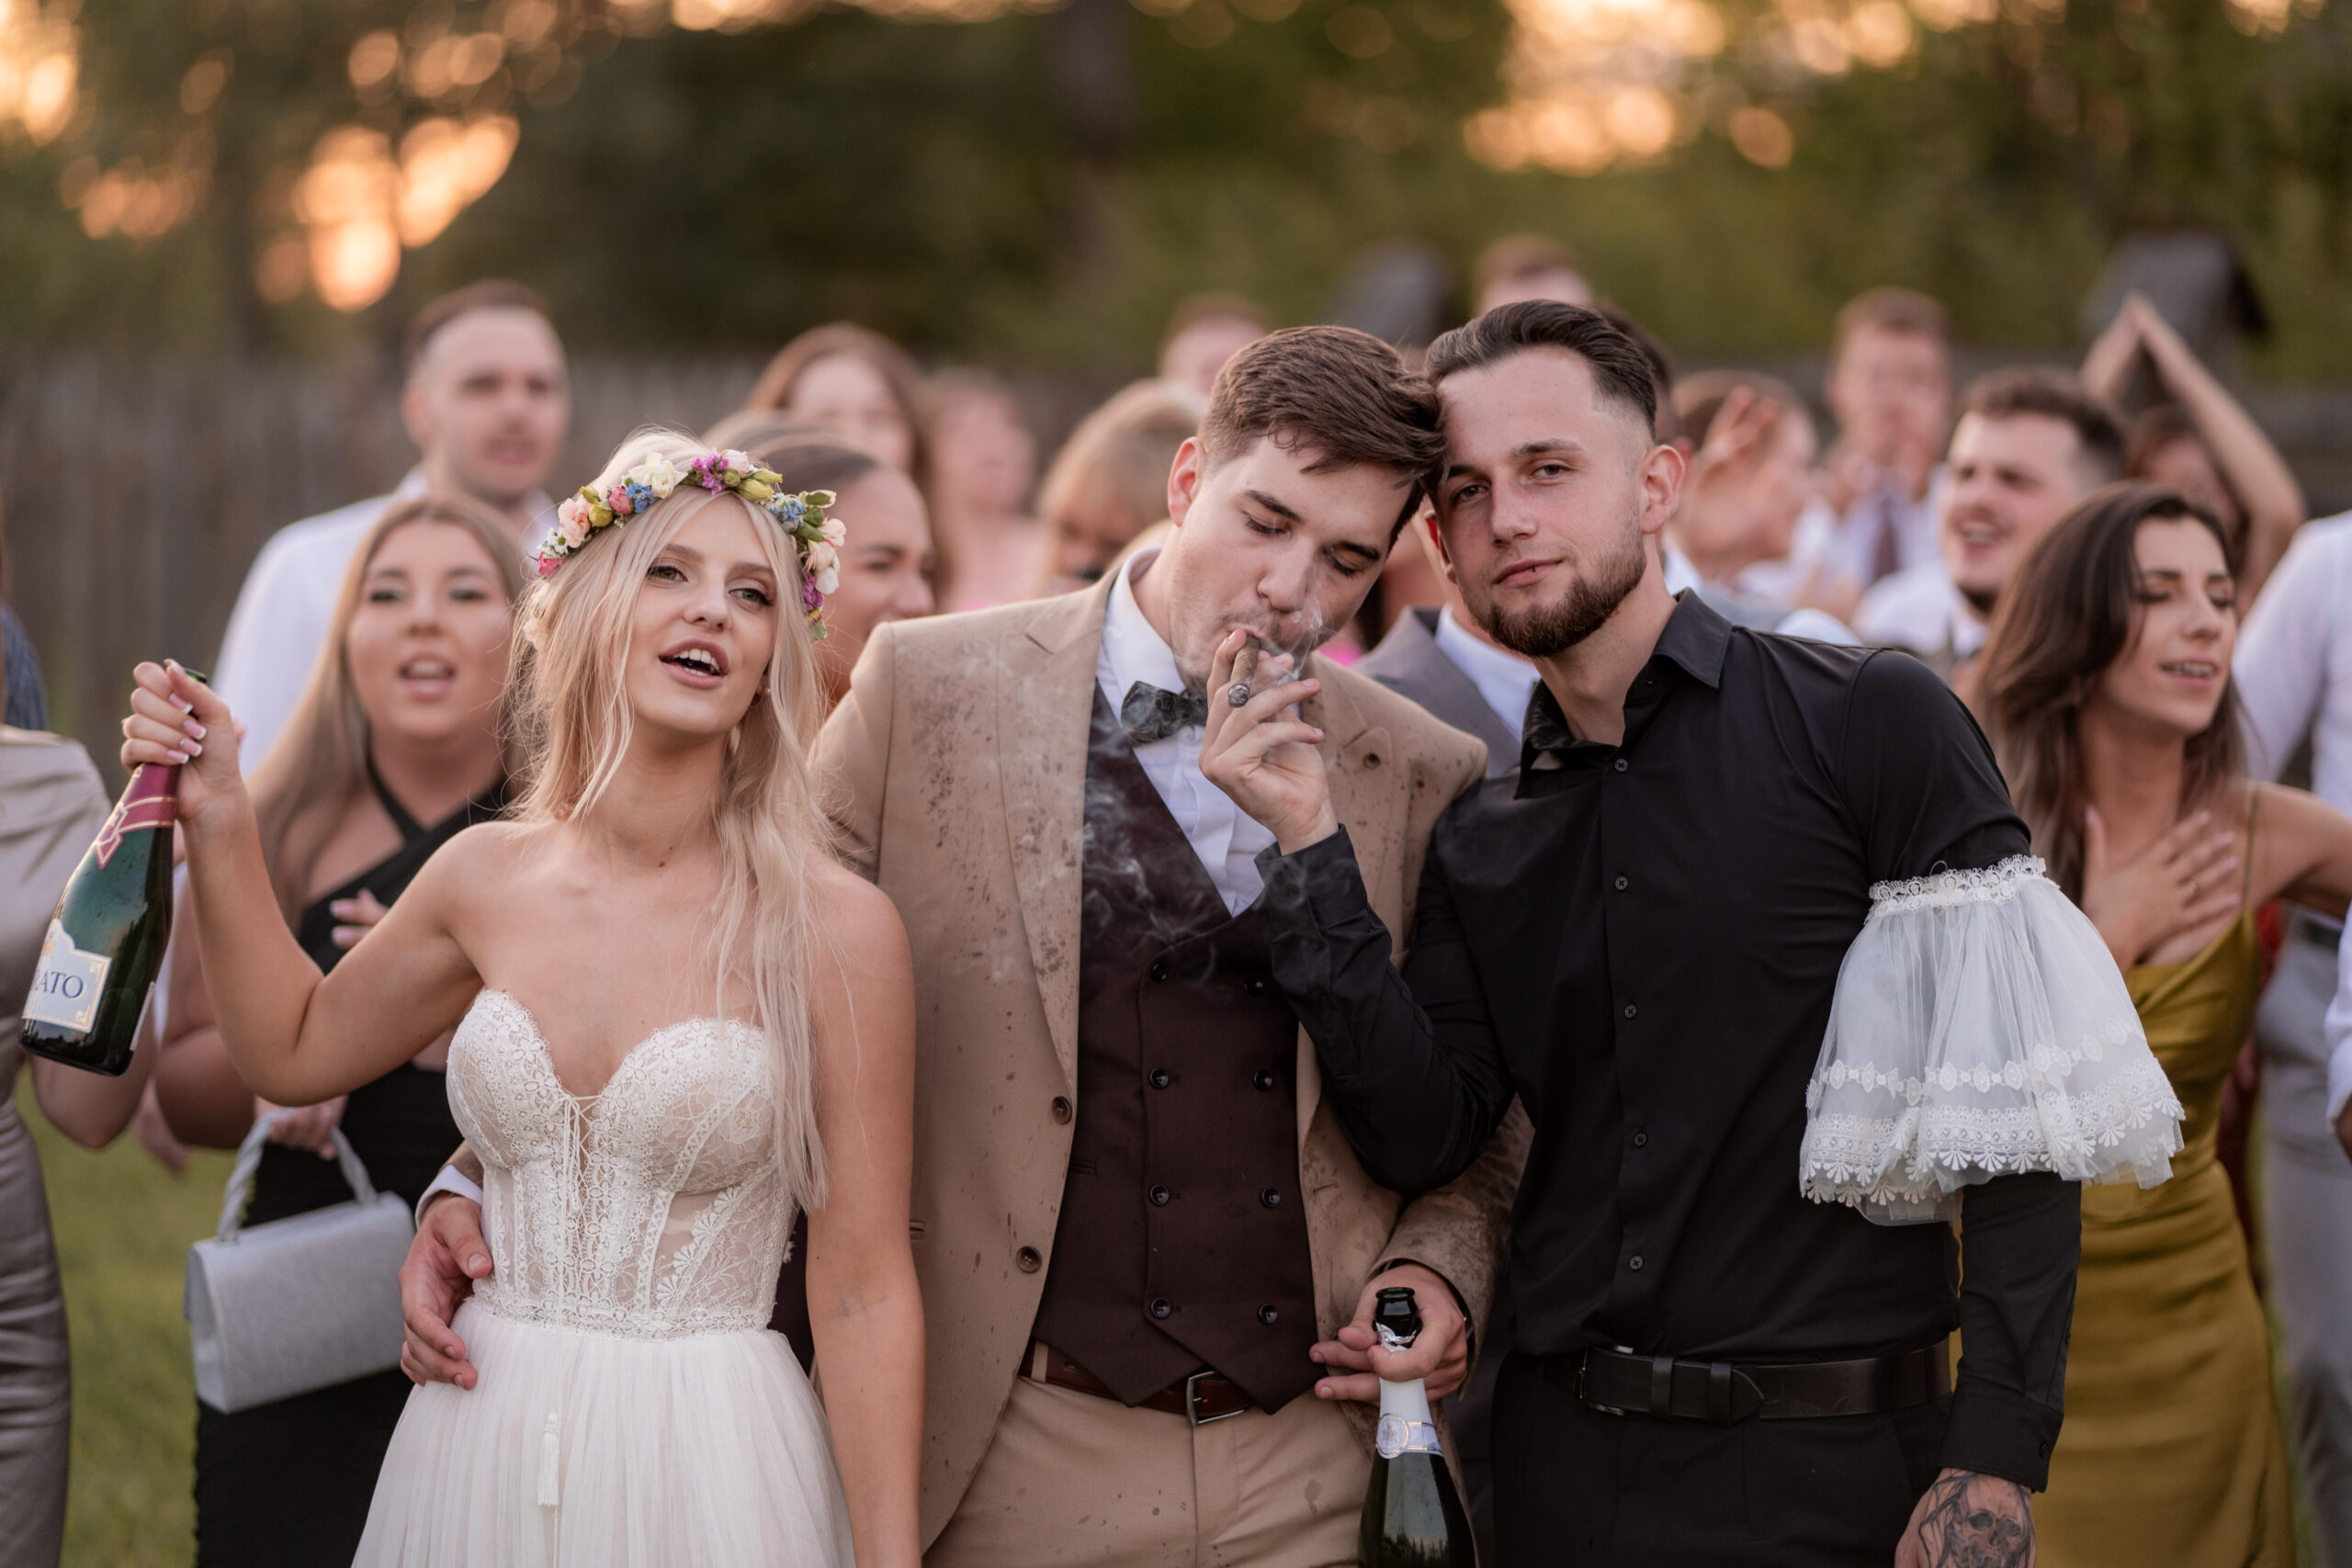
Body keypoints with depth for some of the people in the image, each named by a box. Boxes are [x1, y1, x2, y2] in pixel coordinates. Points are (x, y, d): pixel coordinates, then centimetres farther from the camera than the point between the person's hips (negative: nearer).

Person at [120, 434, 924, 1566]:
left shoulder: (833, 927, -11)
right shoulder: (488, 879, 2)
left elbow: (863, 1291, -9)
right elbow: (294, 1049, 20)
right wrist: (218, 822, 9)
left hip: (705, 1469, -4)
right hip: (478, 1449, 4)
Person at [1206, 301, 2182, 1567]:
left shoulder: (1869, 724, -5)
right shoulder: (1480, 842, 10)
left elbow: (2013, 1115, -10)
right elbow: (1420, 1140, -1)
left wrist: (1994, 1461, -17)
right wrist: (1311, 854, -9)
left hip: (1831, 1463, -4)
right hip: (1560, 1460, 5)